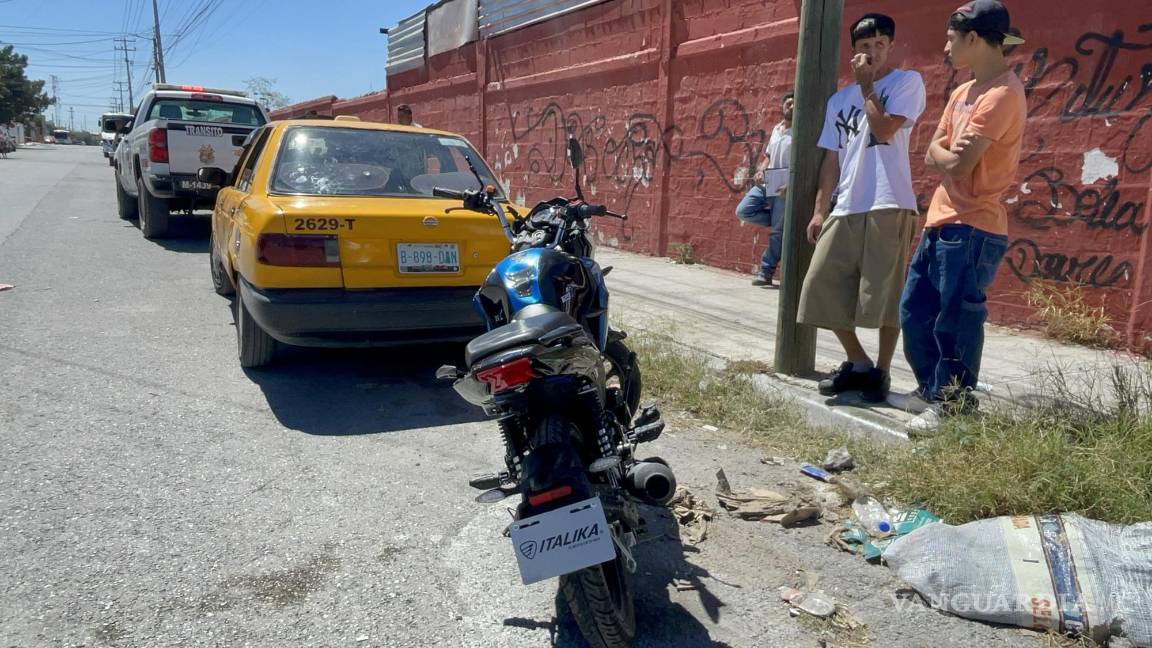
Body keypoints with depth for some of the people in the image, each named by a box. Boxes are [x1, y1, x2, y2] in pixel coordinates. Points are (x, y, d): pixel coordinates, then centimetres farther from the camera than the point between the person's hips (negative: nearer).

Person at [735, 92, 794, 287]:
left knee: (777, 233, -4)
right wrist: (760, 171, 3)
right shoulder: (776, 129, 16)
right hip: (766, 184, 7)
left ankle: (766, 272, 5)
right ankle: (782, 221, 9)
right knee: (743, 211, -6)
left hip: (784, 189, -7)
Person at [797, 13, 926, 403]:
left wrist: (866, 85, -1)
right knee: (823, 289, 2)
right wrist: (820, 209, 10)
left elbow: (883, 130, -12)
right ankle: (858, 363, 17)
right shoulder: (839, 100, 19)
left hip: (889, 206, -5)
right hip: (845, 209, 5)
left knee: (884, 294, -4)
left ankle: (880, 372, 12)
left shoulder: (907, 82, 4)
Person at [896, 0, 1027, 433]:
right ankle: (932, 390, 28)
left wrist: (944, 154, 1)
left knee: (954, 323, -4)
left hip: (972, 229, -10)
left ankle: (953, 407, 9)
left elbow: (959, 164, -20)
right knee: (914, 312, 14)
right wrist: (949, 154, -9)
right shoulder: (962, 93, 17)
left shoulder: (1002, 93, -14)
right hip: (941, 222, 10)